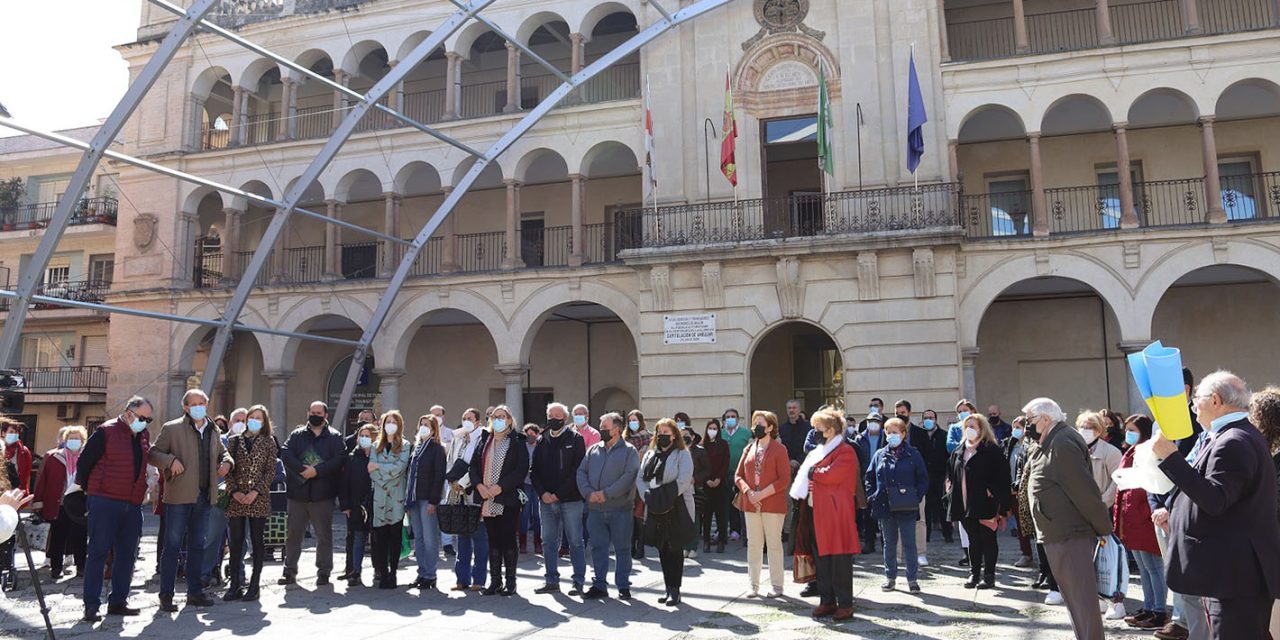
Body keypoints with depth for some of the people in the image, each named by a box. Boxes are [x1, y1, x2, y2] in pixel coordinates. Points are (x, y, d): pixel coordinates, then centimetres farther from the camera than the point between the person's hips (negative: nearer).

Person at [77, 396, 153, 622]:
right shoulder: (107, 431, -8)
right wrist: (90, 489, 3)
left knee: (127, 554, 9)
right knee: (98, 552, -1)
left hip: (133, 505, 7)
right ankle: (91, 605, 4)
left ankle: (118, 601, 18)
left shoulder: (144, 435, 12)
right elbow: (84, 462, -5)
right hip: (105, 502, -7)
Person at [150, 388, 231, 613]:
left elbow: (222, 452, 28)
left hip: (204, 496, 6)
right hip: (179, 496, -5)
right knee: (172, 545, -2)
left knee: (197, 545, 12)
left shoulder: (213, 431, 14)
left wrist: (226, 462, 7)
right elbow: (152, 454, -2)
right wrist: (171, 460, -19)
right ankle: (166, 595, 6)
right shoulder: (172, 428, -3)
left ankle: (194, 592, 21)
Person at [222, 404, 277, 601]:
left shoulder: (268, 442, 4)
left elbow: (271, 471, 0)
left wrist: (256, 491, -11)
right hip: (236, 499, 2)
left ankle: (255, 585, 8)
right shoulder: (233, 441, 10)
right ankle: (235, 585, 9)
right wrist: (234, 491, -8)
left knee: (257, 540, 1)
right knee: (236, 541, 2)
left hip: (258, 499, -2)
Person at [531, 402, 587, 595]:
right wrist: (542, 492, -4)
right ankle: (552, 581, 19)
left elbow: (578, 470, -9)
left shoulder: (575, 439, -2)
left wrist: (558, 494, -12)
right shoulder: (542, 441, 11)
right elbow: (533, 469, 11)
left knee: (575, 541, 1)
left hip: (570, 499, -5)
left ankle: (579, 582, 8)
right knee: (549, 542, 10)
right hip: (546, 499, 5)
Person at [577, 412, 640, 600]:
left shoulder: (629, 451, -2)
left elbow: (629, 476, -13)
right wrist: (589, 492, -11)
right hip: (595, 509, 4)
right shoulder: (593, 450, 13)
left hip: (620, 509, -4)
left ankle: (623, 586, 16)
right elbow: (581, 472, 7)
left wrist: (606, 493, -18)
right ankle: (599, 585, 18)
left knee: (622, 548, 5)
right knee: (598, 547, 8)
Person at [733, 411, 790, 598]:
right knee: (753, 545, 8)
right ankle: (754, 585, 16)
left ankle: (776, 586, 12)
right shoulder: (749, 449, 12)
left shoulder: (779, 449, -4)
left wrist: (762, 494, -16)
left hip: (773, 504, -5)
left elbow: (785, 480, -10)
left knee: (774, 544, 1)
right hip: (751, 504, 5)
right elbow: (738, 475, 11)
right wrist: (748, 492, -7)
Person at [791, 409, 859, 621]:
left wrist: (812, 472, -4)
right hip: (818, 512, 8)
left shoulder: (845, 452, -8)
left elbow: (831, 475, -20)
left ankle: (845, 604, 4)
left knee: (840, 559, -3)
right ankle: (827, 601, 18)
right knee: (821, 557, 10)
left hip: (836, 513, -8)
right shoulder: (817, 452, 18)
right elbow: (805, 477, 19)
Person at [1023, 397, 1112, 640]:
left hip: (1069, 534, -11)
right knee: (1076, 595, 17)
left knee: (1081, 596, -5)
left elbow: (1085, 489, -20)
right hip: (1060, 533, 11)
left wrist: (1103, 527, -16)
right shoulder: (1053, 442, 14)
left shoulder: (1062, 443, -18)